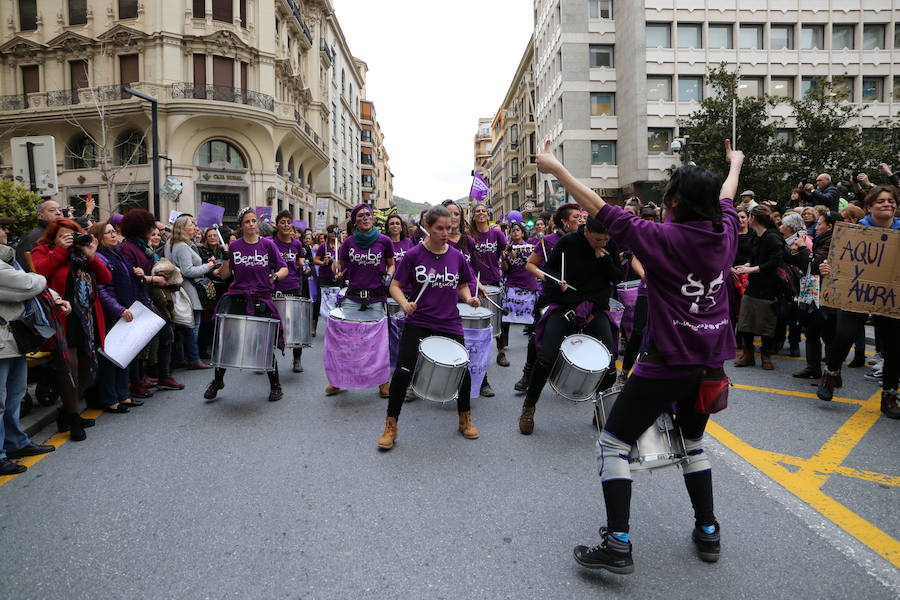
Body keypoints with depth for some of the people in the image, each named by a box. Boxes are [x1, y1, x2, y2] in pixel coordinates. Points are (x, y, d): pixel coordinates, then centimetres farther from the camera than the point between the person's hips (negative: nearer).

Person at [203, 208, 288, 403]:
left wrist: (276, 275, -20)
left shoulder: (267, 244, 1)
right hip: (237, 297, 2)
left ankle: (275, 385, 16)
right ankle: (217, 381, 23)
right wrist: (225, 258, -11)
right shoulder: (234, 246, 4)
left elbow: (284, 268, 1)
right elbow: (224, 275, 6)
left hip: (261, 299, -1)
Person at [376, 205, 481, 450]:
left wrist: (469, 298, -4)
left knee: (462, 371, 8)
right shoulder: (414, 255, -7)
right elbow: (395, 285, -2)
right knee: (403, 372, -8)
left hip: (450, 324, 3)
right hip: (418, 323, -3)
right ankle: (390, 426, 10)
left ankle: (465, 419, 33)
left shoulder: (457, 256, 2)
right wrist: (405, 303, -21)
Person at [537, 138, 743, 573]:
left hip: (668, 362, -7)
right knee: (693, 442, 26)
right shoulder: (724, 233, 2)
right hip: (711, 362, 7)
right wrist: (735, 165, 45)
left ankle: (617, 545, 1)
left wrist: (556, 169, -6)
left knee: (613, 443, 2)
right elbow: (725, 200, 23)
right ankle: (708, 532, 32)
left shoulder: (663, 239, -15)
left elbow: (603, 211, -13)